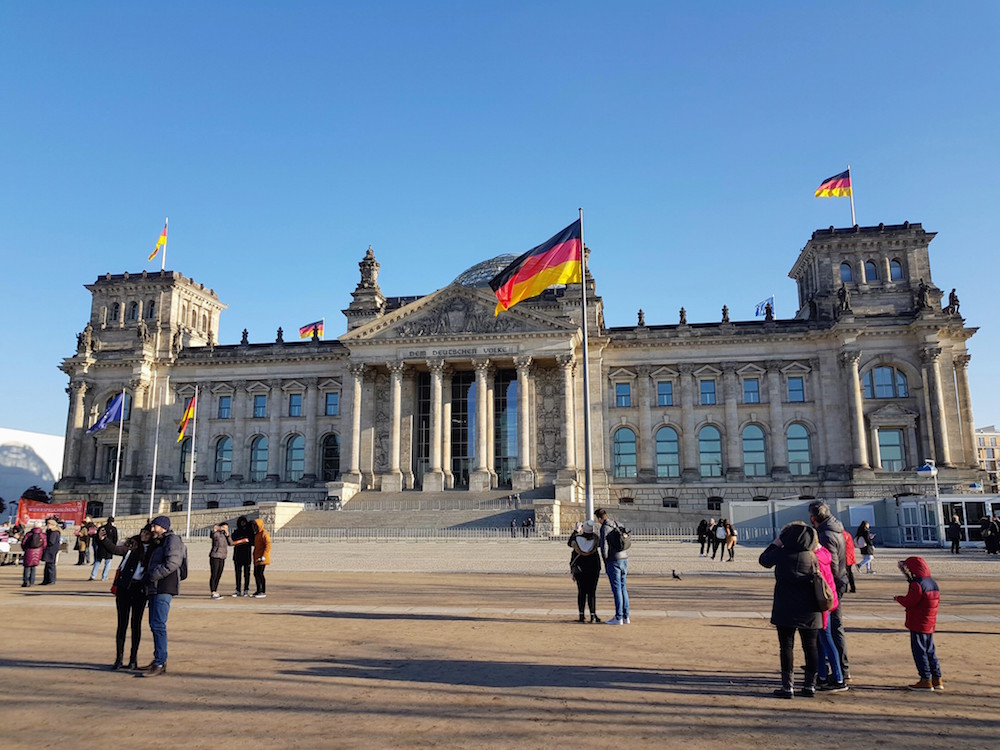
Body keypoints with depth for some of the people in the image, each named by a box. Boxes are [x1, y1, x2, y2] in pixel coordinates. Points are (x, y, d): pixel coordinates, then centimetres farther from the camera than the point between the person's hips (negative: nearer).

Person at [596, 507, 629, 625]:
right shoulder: (617, 525, 15)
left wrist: (605, 561, -4)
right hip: (624, 558, 8)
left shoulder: (604, 528, -11)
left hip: (613, 561, -8)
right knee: (623, 588, 12)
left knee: (616, 589, -3)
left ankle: (618, 618, 0)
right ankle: (626, 617, 14)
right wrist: (596, 544, 39)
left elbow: (604, 546, -17)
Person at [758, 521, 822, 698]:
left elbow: (763, 559, 6)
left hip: (786, 609, -3)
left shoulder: (782, 554, -9)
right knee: (810, 646, 13)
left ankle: (787, 686, 3)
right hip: (809, 610, 3)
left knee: (786, 646, 3)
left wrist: (775, 543, 16)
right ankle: (810, 685, 19)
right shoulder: (814, 556, -2)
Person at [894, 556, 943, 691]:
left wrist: (898, 598, -1)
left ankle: (926, 680, 1)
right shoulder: (933, 583, 9)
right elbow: (937, 601, 18)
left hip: (918, 624, -9)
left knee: (919, 651, -1)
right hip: (930, 624, 9)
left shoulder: (917, 585, -19)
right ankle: (937, 679, 21)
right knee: (930, 651, 16)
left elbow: (909, 602, -20)